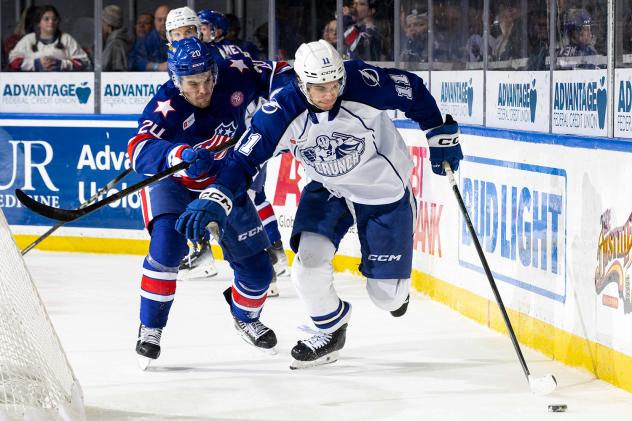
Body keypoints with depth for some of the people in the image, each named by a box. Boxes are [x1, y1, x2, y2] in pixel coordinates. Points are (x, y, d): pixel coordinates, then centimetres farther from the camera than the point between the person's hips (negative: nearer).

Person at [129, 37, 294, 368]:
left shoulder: (233, 78, -19)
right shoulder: (166, 107, -31)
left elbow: (273, 75, -1)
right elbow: (140, 151, -46)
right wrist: (180, 155, -64)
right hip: (172, 182, -4)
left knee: (258, 270, 4)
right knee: (168, 242, -32)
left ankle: (246, 316, 39)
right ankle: (150, 328, -16)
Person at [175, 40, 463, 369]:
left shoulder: (364, 82, -28)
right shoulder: (282, 113, -25)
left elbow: (413, 91, -11)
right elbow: (244, 158, -25)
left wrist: (441, 136, -1)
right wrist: (214, 200, -40)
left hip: (385, 191, -2)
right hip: (328, 190, 2)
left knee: (386, 294, 0)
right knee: (309, 258, -18)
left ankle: (395, 283, 40)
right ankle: (331, 330, 12)